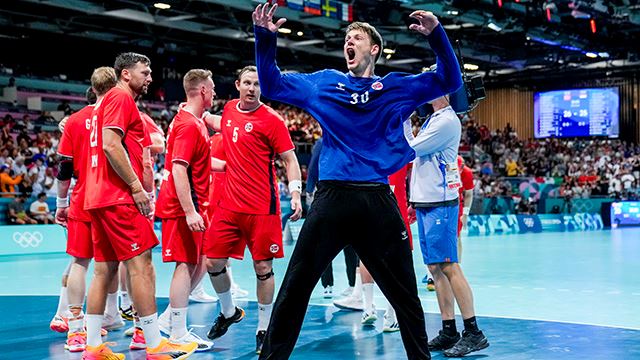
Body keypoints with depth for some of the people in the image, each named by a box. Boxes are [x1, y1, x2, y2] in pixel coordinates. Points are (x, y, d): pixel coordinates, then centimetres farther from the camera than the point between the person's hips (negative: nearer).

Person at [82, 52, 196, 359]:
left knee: (104, 269, 8)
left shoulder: (107, 101, 24)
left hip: (98, 196, 10)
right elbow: (111, 144, -18)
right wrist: (137, 187, -16)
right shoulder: (121, 97, -6)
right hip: (119, 197, -10)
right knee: (141, 263, -10)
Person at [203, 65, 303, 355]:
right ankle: (229, 312, 31)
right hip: (229, 204, 5)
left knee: (263, 268, 0)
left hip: (262, 208, -5)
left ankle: (263, 330, 15)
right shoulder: (229, 110, 10)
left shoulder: (271, 120, -7)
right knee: (213, 263, 5)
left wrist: (295, 193, -19)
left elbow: (290, 159, -6)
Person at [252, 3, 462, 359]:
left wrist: (436, 34, -8)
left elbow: (450, 80, 7)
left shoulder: (397, 87, 11)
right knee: (294, 289, 1)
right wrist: (265, 37, 0)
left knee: (405, 294, 9)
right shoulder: (324, 82, 13)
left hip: (378, 201, 0)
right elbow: (272, 84, 14)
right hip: (332, 197, 0)